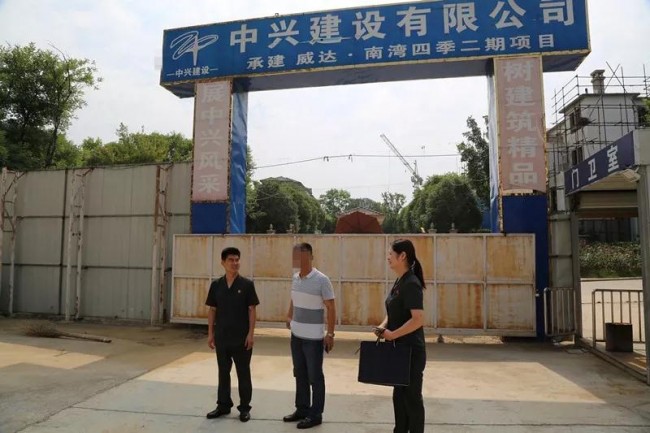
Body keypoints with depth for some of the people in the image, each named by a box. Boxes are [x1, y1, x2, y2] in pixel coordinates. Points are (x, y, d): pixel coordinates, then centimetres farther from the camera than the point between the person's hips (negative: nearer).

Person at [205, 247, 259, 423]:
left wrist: (250, 333, -11)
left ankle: (244, 408, 21)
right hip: (222, 337, 3)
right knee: (223, 372, 15)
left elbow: (252, 310, -6)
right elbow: (212, 310, 7)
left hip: (241, 337, -3)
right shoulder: (216, 285, 1)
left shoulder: (247, 284, -7)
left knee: (243, 373, 8)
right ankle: (223, 405, 30)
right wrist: (210, 333, 4)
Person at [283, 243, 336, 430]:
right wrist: (289, 317, 8)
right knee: (300, 374, 17)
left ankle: (315, 414, 19)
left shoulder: (321, 280, -15)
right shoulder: (295, 278, 4)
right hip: (296, 335, 7)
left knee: (314, 377, 5)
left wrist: (330, 334, -14)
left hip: (313, 337, -6)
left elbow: (331, 308, -12)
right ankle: (302, 409, 32)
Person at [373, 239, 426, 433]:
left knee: (412, 396, 6)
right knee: (399, 394, 20)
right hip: (399, 350, 9)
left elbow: (418, 319, -28)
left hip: (411, 351, -9)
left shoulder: (411, 284, -20)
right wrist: (383, 326, 0)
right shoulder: (399, 282, 8)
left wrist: (393, 334, -21)